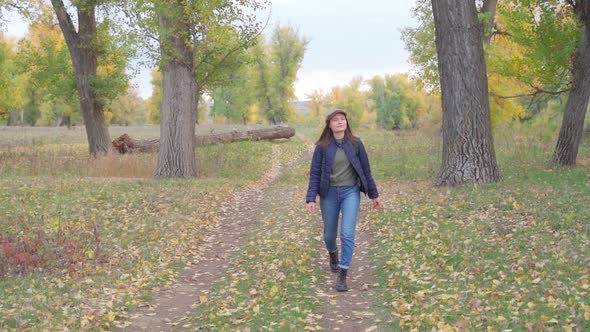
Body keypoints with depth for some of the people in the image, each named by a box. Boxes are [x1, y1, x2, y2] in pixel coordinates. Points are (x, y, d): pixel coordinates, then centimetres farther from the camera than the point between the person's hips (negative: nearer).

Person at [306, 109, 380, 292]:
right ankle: (333, 255, 48)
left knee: (347, 234, -14)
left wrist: (374, 194, 10)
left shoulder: (355, 144, -1)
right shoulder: (322, 147, -3)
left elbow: (365, 170, 6)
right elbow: (315, 173, -2)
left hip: (350, 192, -1)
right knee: (329, 234, 13)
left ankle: (342, 275, -8)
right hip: (329, 194, 1)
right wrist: (311, 198, -12)